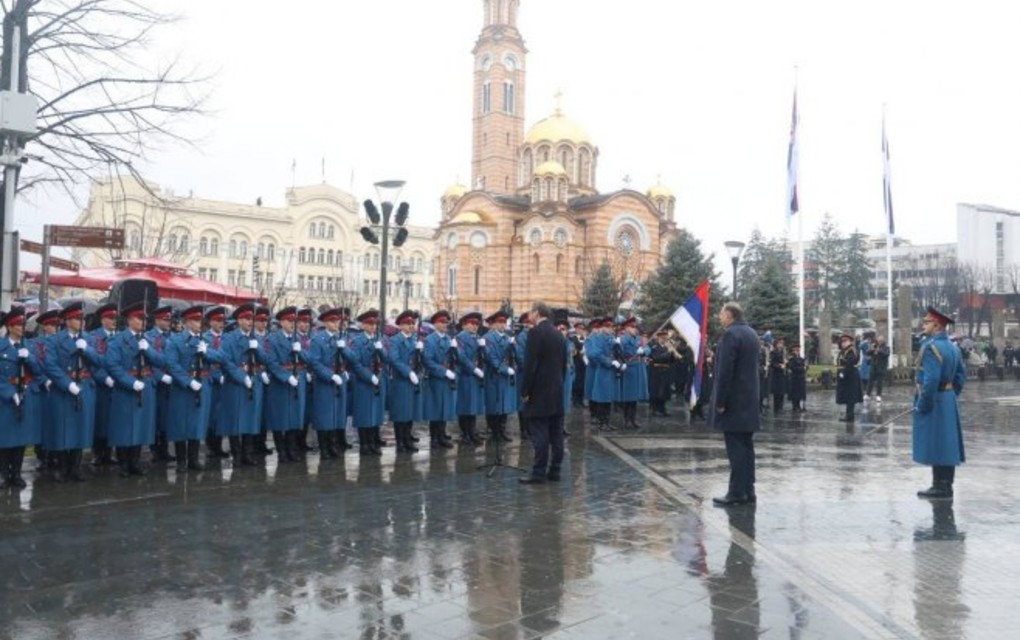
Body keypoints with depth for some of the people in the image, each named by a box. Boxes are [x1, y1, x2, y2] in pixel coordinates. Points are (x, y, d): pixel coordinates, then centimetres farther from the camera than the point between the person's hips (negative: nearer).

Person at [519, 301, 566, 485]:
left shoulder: (536, 332, -12)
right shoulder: (559, 334, 12)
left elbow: (530, 364, -16)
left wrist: (525, 391, -11)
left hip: (540, 391, -8)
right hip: (557, 392, 8)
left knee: (540, 433, -6)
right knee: (556, 433, 9)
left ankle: (539, 473, -4)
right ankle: (554, 470, 14)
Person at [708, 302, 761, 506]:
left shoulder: (730, 334, -15)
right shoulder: (751, 333, 14)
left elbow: (725, 371, -20)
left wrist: (720, 401, -17)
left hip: (734, 401, -9)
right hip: (749, 399, 9)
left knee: (736, 447, -6)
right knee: (746, 446, 12)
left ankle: (737, 493, -3)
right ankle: (748, 491, 16)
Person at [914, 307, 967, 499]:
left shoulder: (930, 347, -17)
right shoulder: (952, 347, 12)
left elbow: (931, 380, -24)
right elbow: (961, 374, 16)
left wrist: (922, 405, -19)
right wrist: (951, 394, 18)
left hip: (934, 403, -9)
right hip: (949, 401, 9)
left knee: (934, 445, -4)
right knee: (946, 443, 13)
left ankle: (940, 487, 0)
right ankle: (946, 485, 19)